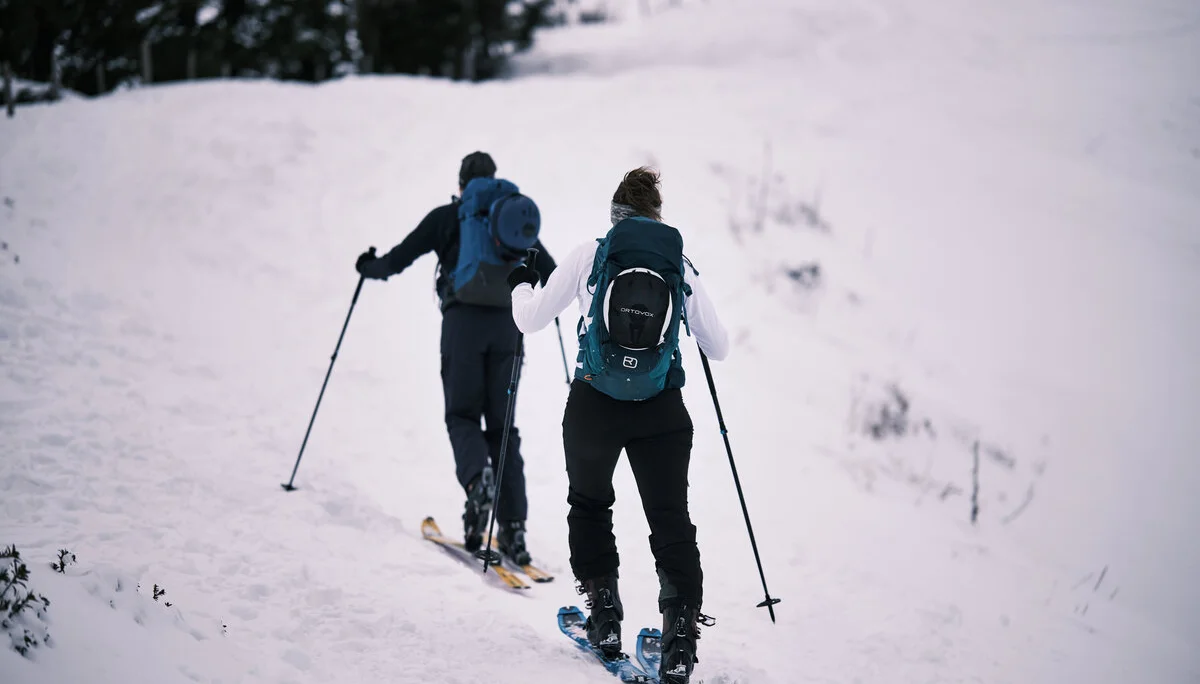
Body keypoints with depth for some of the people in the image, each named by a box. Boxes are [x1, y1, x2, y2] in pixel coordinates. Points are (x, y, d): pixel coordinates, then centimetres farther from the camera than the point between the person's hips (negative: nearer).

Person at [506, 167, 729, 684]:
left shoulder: (590, 255, 2)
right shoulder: (682, 266, 7)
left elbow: (530, 320, 6)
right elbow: (718, 349, 15)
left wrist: (520, 285, 27)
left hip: (593, 406, 0)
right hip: (663, 414, 1)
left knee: (589, 505, 24)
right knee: (671, 523, 9)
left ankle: (604, 614, 18)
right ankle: (681, 629, -7)